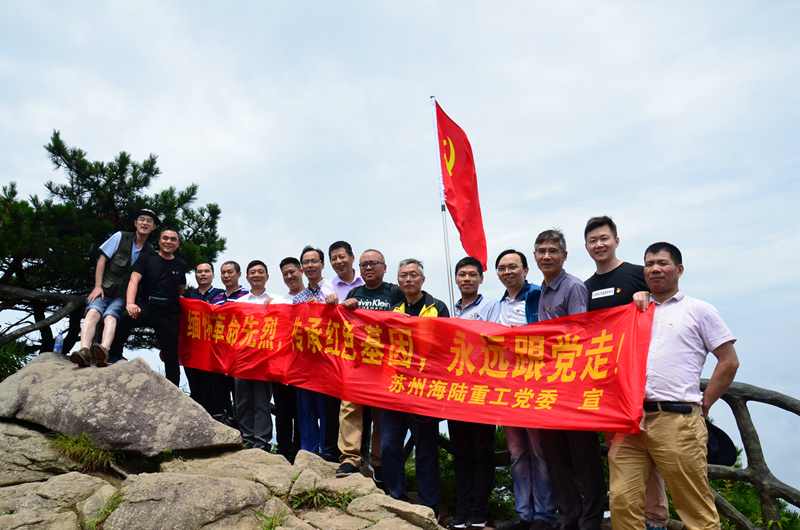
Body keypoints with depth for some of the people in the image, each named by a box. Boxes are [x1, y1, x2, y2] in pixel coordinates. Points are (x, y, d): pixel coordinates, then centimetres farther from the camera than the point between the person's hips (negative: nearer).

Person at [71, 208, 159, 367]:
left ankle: (104, 351, -52)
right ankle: (84, 351, -45)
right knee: (93, 312, -28)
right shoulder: (120, 237, 7)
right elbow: (102, 260, 5)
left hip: (121, 296, 0)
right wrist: (98, 286, -5)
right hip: (103, 290, 0)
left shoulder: (150, 253, 10)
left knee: (110, 317, -29)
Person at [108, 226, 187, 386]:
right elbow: (134, 280, -8)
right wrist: (130, 303, -26)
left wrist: (180, 315, 13)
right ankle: (114, 356, -15)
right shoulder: (146, 259, 6)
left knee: (172, 358, 0)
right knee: (126, 317, -35)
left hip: (169, 314, 2)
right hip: (146, 306, -2)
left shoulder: (181, 265, 13)